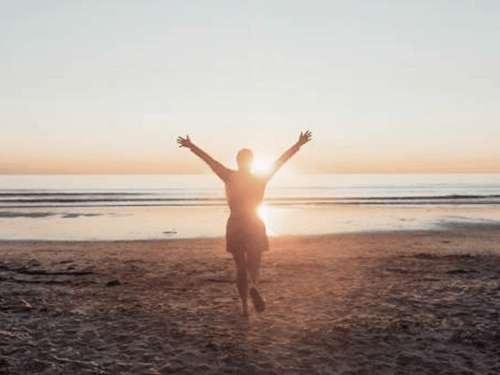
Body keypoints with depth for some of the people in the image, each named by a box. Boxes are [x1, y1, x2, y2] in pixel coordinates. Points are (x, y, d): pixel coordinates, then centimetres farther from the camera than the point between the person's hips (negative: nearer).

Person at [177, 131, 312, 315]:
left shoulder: (230, 177, -4)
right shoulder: (261, 179, -4)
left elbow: (209, 160, -1)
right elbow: (281, 160, -3)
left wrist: (191, 146, 7)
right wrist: (299, 144, 0)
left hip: (235, 226, 1)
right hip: (255, 226, 0)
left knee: (240, 268, 12)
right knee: (254, 265, 6)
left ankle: (244, 304, 9)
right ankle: (254, 286, -28)